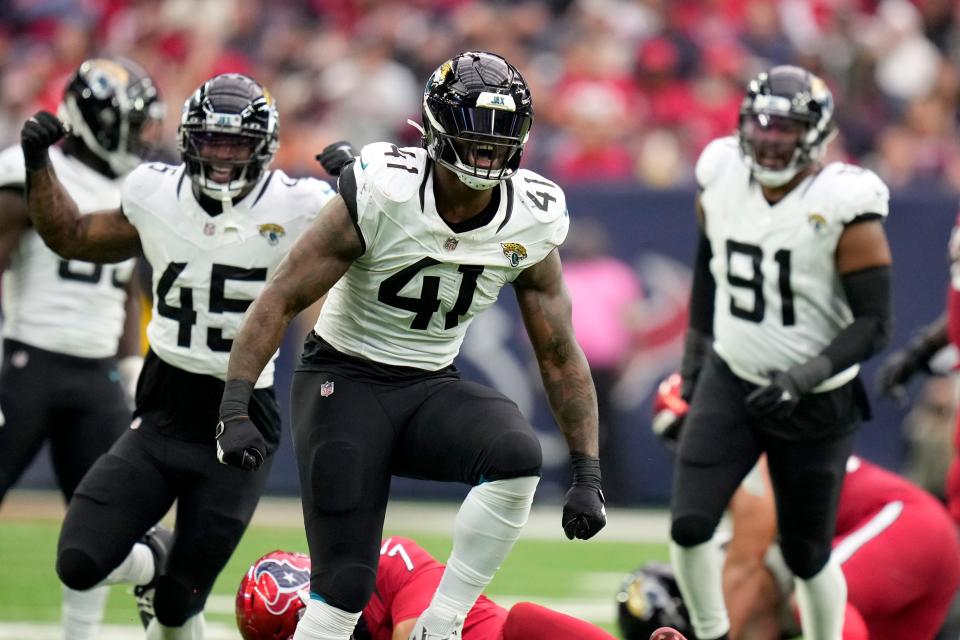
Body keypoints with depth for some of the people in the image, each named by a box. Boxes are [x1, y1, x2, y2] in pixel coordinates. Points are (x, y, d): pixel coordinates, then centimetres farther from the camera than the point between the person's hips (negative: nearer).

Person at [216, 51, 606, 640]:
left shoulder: (531, 223, -8)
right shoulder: (381, 194, -19)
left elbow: (560, 355, 2)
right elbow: (281, 302, -15)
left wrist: (588, 475, -2)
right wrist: (235, 411, -25)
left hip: (432, 387, 3)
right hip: (345, 379, -3)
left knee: (518, 454, -29)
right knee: (346, 587, -12)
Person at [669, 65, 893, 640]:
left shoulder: (846, 208, -19)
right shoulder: (722, 179, -4)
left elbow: (875, 324, -17)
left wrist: (807, 375, -28)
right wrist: (698, 343, 18)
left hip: (816, 405, -3)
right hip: (730, 384, 4)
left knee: (807, 555, 6)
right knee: (690, 525, -12)